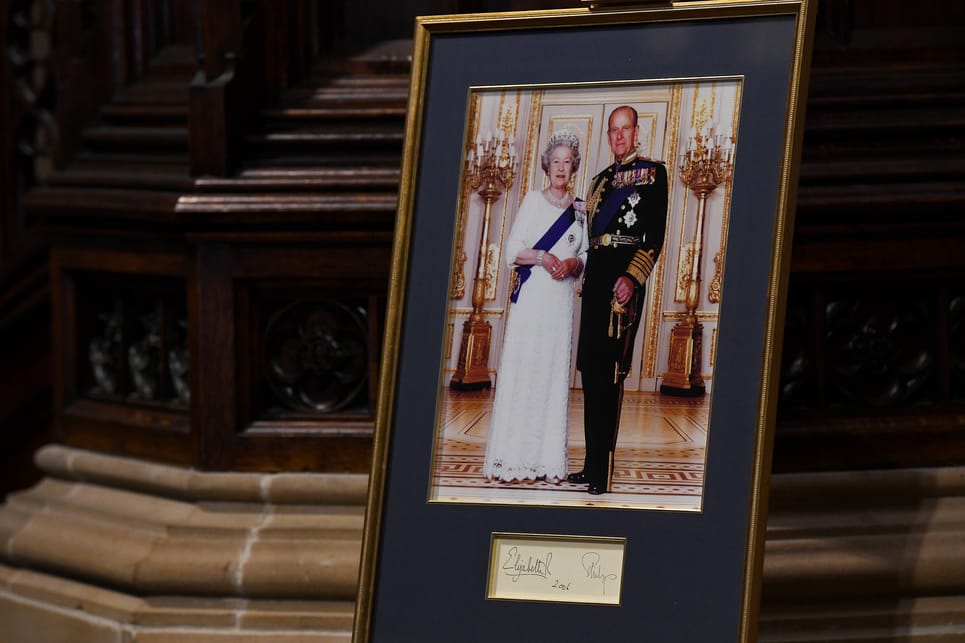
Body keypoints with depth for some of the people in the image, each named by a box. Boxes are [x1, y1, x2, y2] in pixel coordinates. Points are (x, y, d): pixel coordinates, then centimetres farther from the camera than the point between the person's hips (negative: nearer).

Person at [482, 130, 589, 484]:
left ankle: (547, 460, 1)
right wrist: (541, 257, -15)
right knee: (521, 370, -6)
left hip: (561, 299, 2)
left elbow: (587, 257, 13)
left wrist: (573, 263, -8)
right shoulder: (532, 200, 7)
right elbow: (512, 252, 1)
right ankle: (511, 459, -5)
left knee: (554, 373, 0)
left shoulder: (581, 210, 13)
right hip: (529, 296, -2)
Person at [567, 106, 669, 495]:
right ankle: (591, 465, 11)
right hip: (595, 276, 7)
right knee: (591, 370, 6)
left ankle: (603, 470, -13)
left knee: (610, 372, -12)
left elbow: (655, 236, -8)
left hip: (624, 277, -7)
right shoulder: (601, 180, 22)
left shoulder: (653, 173, 1)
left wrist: (633, 278, -19)